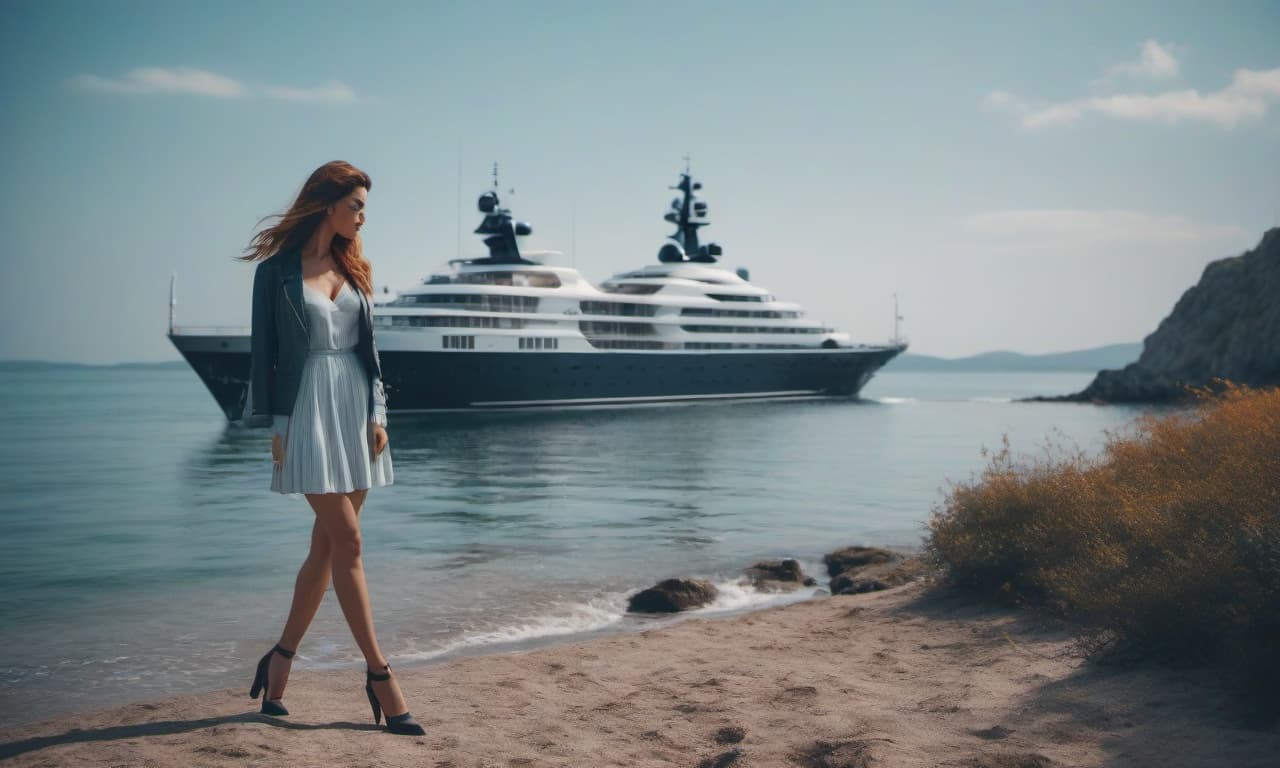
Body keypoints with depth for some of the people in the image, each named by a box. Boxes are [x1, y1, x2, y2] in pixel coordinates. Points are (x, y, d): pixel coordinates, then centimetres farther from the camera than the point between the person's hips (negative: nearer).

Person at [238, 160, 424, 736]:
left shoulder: (353, 268, 13)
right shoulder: (277, 270, -2)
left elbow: (368, 344, 13)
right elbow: (264, 350, -2)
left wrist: (377, 414, 4)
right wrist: (274, 425, -5)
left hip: (353, 408, 6)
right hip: (306, 410, -6)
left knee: (328, 543, 7)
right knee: (347, 540, -8)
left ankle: (281, 658, 21)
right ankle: (378, 673, -2)